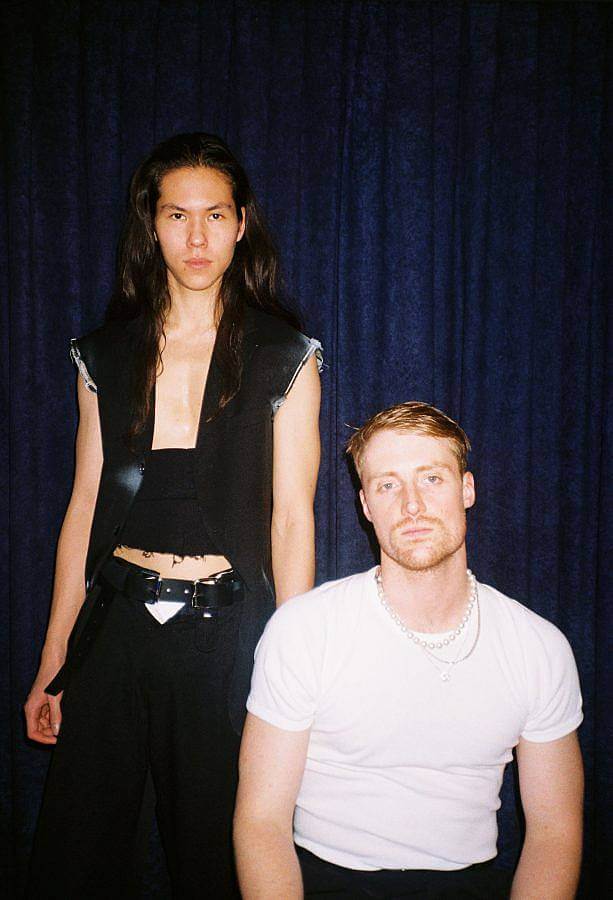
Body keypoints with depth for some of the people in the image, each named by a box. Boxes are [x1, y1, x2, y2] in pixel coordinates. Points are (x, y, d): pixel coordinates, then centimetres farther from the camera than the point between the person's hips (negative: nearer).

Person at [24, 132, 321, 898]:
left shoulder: (284, 359, -1)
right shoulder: (106, 355, 7)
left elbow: (292, 518, -3)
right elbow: (85, 506, 7)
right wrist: (53, 659, 7)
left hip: (227, 630, -2)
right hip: (117, 622, 3)